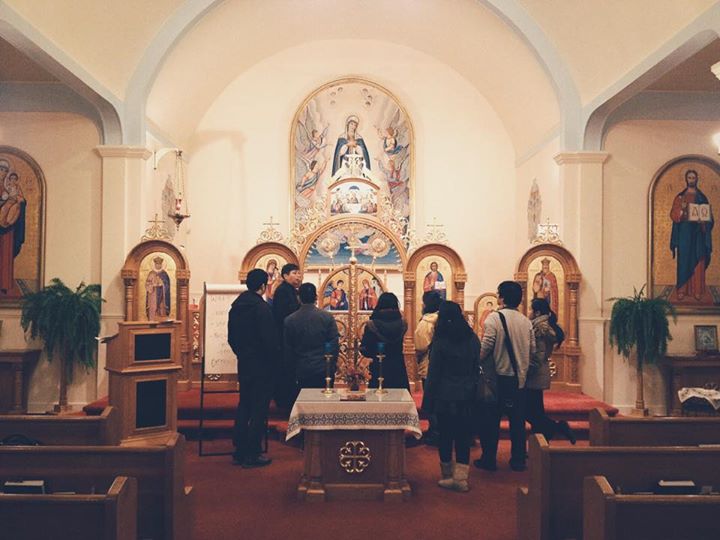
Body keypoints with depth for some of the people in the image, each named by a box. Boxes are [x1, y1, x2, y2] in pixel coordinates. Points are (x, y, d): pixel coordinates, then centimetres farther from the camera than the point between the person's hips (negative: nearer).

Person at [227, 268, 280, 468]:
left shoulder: (236, 306, 7)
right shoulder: (262, 307, -18)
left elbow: (231, 337, 12)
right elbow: (270, 340, -20)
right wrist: (275, 361, -6)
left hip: (244, 364, 8)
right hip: (261, 366, -8)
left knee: (244, 406, 16)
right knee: (259, 410, 0)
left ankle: (239, 451, 22)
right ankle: (252, 454, 5)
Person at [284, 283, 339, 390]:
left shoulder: (290, 320, -4)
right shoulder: (327, 317, -5)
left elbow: (287, 349, 2)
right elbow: (334, 344, -3)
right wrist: (332, 365, 9)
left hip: (302, 371, 0)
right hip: (325, 370, 0)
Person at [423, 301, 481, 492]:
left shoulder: (441, 341, -11)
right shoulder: (473, 338, 1)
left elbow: (433, 372, -7)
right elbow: (477, 367, 8)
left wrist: (429, 398, 1)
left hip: (445, 396, -3)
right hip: (467, 397, 3)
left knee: (445, 435, 9)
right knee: (464, 436, 7)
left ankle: (448, 475, 20)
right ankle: (461, 477, 5)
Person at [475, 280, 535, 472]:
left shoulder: (494, 318, -13)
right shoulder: (526, 321, 3)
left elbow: (486, 347, -19)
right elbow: (532, 350, 6)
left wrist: (477, 363, -5)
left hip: (499, 377, -5)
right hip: (519, 378, 5)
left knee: (490, 420, 7)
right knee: (517, 420, 13)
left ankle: (489, 459, 12)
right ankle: (518, 460, 20)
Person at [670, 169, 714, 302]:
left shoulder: (702, 198, 10)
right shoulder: (679, 197, 8)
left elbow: (709, 216, 8)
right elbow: (673, 215, 0)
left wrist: (703, 222, -13)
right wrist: (681, 210, -19)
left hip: (698, 233, 1)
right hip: (684, 233, -1)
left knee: (698, 261, -2)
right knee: (684, 260, -4)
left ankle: (697, 291, 1)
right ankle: (682, 290, -3)